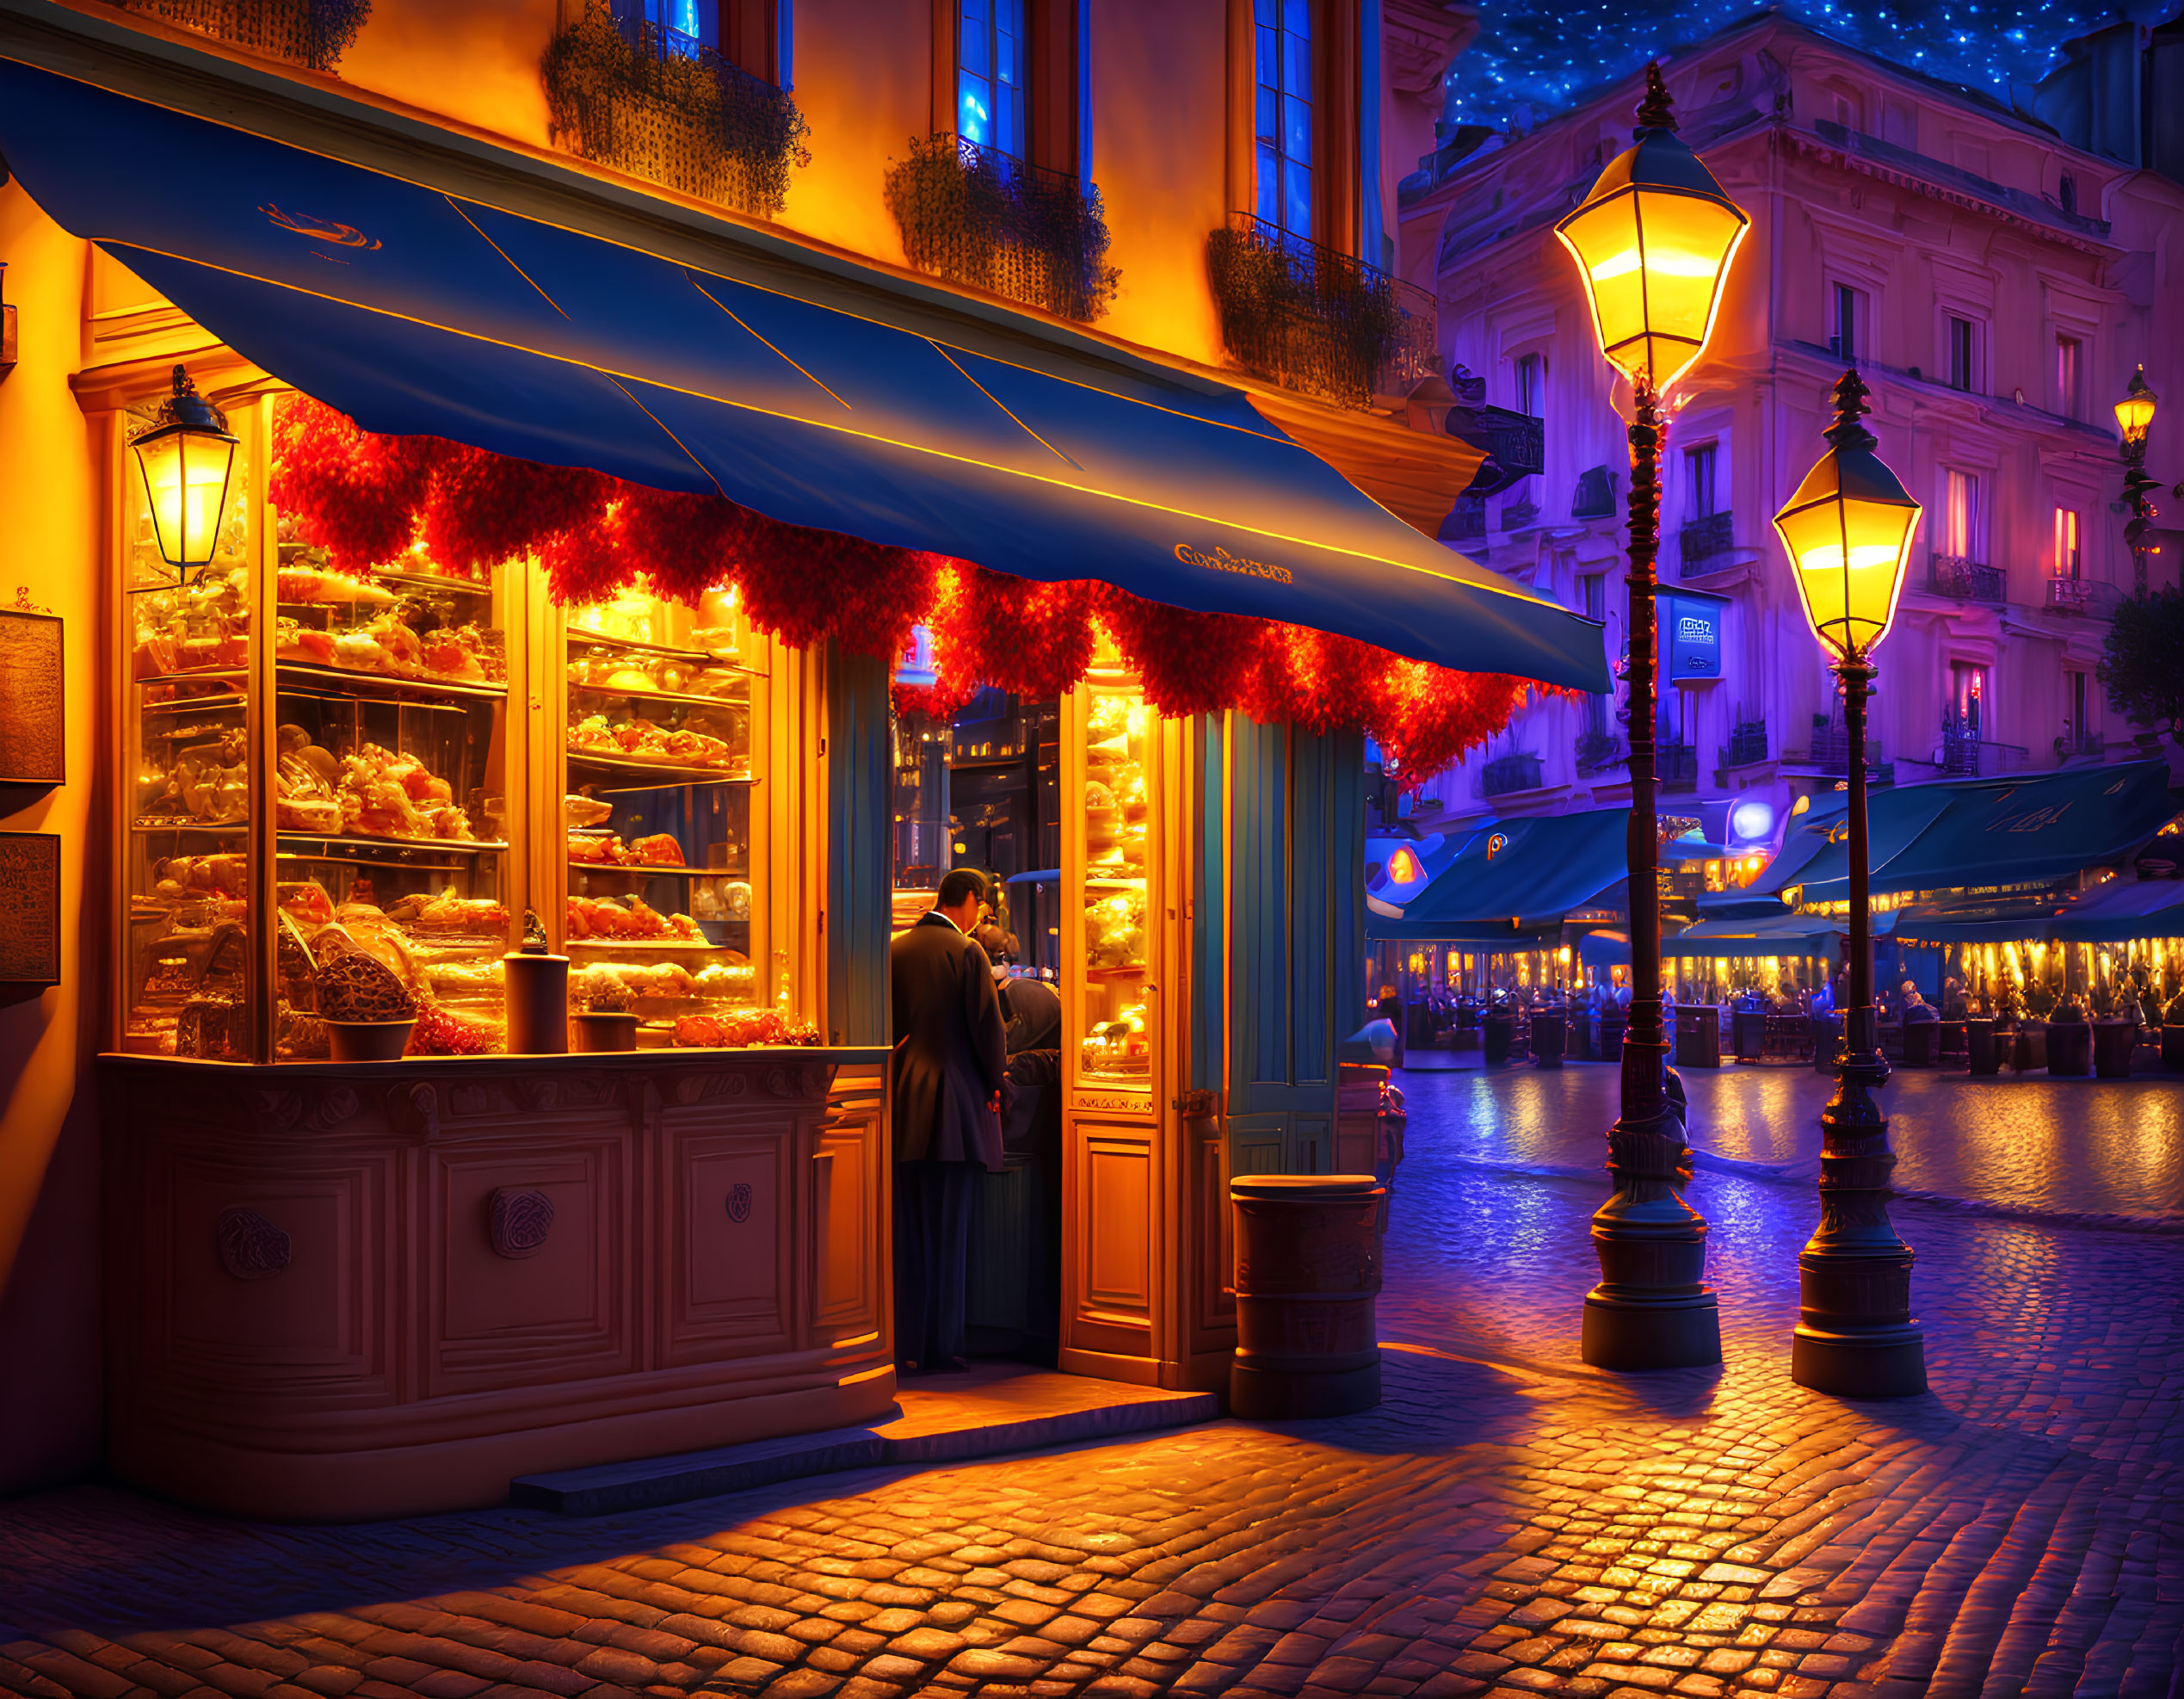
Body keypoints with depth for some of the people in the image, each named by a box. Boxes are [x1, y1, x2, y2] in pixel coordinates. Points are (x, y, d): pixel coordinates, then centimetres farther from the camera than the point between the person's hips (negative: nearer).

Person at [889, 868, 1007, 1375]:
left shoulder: (893, 950, 5)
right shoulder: (967, 952, -9)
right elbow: (987, 1025, -11)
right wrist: (993, 1082, 4)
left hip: (902, 1105, 4)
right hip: (954, 1103, -4)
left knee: (907, 1228, 10)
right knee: (949, 1229, 4)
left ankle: (903, 1345, 12)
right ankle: (941, 1343, 9)